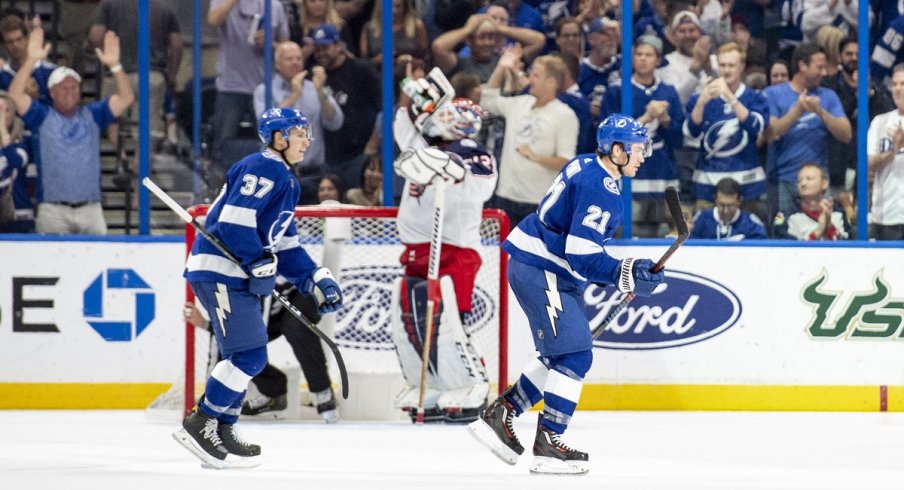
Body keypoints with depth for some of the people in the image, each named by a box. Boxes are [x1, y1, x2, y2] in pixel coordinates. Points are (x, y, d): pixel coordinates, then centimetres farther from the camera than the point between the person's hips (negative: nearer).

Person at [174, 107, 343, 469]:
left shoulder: (286, 181, 22)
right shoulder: (263, 168, -10)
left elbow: (283, 242, 24)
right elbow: (233, 218, -21)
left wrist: (315, 279, 14)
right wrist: (260, 263, -21)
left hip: (236, 273, 11)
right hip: (220, 269, -11)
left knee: (247, 357, 12)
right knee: (248, 355, -13)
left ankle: (222, 432, 17)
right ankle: (199, 426, -11)